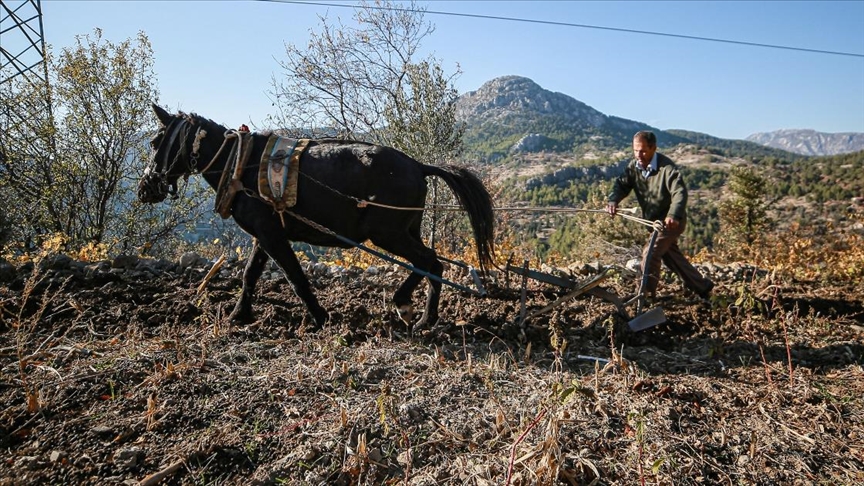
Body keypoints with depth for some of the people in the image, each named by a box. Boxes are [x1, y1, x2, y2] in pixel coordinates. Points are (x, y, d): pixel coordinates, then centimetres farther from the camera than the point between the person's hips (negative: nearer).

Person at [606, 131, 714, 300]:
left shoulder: (667, 168, -24)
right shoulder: (634, 166, -4)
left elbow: (680, 192, -34)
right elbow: (621, 184, -9)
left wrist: (673, 215, -51)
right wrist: (612, 201, -31)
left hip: (671, 220, -8)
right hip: (653, 220, 8)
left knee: (650, 253, -20)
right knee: (671, 255, 19)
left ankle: (647, 295, -8)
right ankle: (703, 287, 36)